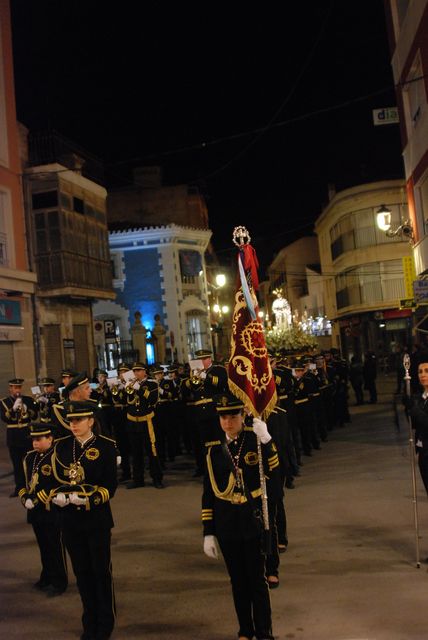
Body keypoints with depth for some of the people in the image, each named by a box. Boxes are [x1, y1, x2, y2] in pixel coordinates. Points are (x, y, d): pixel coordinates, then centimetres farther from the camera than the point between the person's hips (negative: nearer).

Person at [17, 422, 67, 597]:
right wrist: (25, 498, -6)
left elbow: (56, 486, -23)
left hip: (53, 511, -7)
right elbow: (23, 482, 11)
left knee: (56, 548, 6)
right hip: (35, 511, 7)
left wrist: (36, 500, -21)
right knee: (43, 546, 19)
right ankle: (47, 577, 35)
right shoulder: (29, 457, 7)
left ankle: (59, 582, 19)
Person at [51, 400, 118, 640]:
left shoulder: (106, 446, -9)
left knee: (101, 570, 8)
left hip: (98, 518, -3)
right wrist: (58, 495, -17)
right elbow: (56, 478, 3)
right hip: (70, 519, 3)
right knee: (82, 571, 14)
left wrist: (89, 499, -24)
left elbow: (111, 486, -11)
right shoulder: (62, 446, 2)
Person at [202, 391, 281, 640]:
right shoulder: (214, 449, -1)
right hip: (227, 526, 2)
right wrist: (208, 533, 2)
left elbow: (274, 473, -22)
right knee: (238, 580, 15)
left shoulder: (257, 440, -8)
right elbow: (208, 494, 3)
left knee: (258, 580, 6)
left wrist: (266, 440, -34)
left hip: (254, 522, -2)